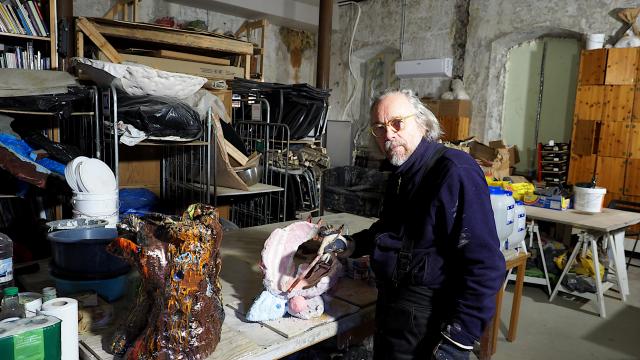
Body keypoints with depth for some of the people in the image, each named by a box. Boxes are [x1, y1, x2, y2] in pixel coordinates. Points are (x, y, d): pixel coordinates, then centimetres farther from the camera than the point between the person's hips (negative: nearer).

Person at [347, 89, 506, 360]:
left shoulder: (455, 172, -22)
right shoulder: (400, 172, 7)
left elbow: (485, 266, -24)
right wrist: (352, 245, 8)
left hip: (427, 322, -8)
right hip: (390, 306, 9)